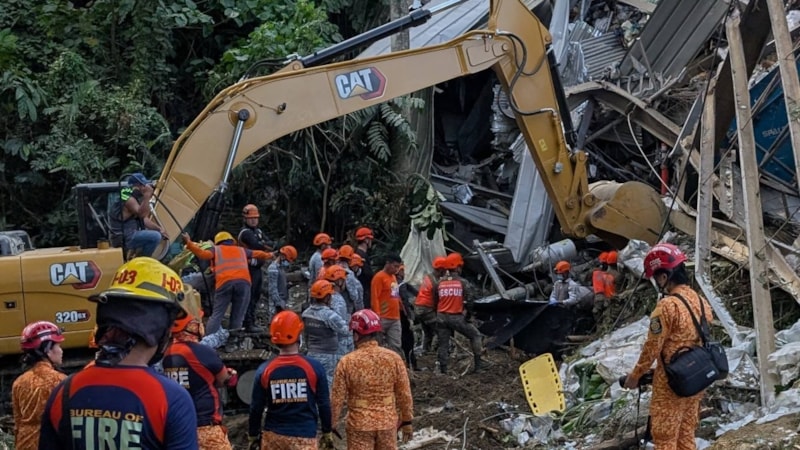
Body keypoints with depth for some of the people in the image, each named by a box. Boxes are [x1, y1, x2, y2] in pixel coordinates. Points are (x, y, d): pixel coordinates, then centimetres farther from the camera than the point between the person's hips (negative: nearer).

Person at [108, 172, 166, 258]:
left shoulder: (135, 198, 16)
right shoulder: (128, 199, -16)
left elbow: (144, 219, 19)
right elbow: (142, 214, -31)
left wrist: (159, 229, 7)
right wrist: (147, 195, -33)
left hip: (128, 235, 10)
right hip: (123, 239, -10)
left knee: (159, 234, 21)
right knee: (155, 237, -22)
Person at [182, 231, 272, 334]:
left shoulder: (216, 249, 26)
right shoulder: (242, 250, 34)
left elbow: (203, 254, 7)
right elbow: (258, 254, 48)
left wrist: (189, 243, 11)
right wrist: (269, 255, 66)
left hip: (224, 282, -1)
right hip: (243, 281, 1)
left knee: (217, 315, 0)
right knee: (237, 317, 6)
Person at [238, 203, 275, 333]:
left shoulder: (258, 231, 17)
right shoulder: (245, 232, -11)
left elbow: (271, 244, 6)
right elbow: (257, 246, -25)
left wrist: (263, 244, -14)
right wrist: (267, 246, -8)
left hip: (258, 268, 9)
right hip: (250, 269, -9)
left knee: (256, 296, 14)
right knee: (249, 297, -9)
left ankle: (251, 321, 23)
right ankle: (248, 324, -8)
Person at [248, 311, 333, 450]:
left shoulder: (264, 370, -5)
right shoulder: (314, 367, -8)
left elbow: (256, 408, 1)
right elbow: (324, 405, -1)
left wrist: (252, 436, 14)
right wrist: (327, 433, 12)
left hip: (273, 435, 2)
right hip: (304, 437, -2)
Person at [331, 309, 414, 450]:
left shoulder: (347, 362, -13)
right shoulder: (393, 358, -6)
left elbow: (337, 398, -8)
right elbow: (404, 394, -1)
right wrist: (407, 421, 12)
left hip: (359, 425, -2)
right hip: (387, 423, 2)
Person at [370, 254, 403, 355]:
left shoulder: (394, 277, 17)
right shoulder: (379, 277, -9)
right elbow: (374, 298, -15)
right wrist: (377, 316, -21)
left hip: (395, 319, 8)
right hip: (383, 318, -8)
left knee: (396, 346, 5)